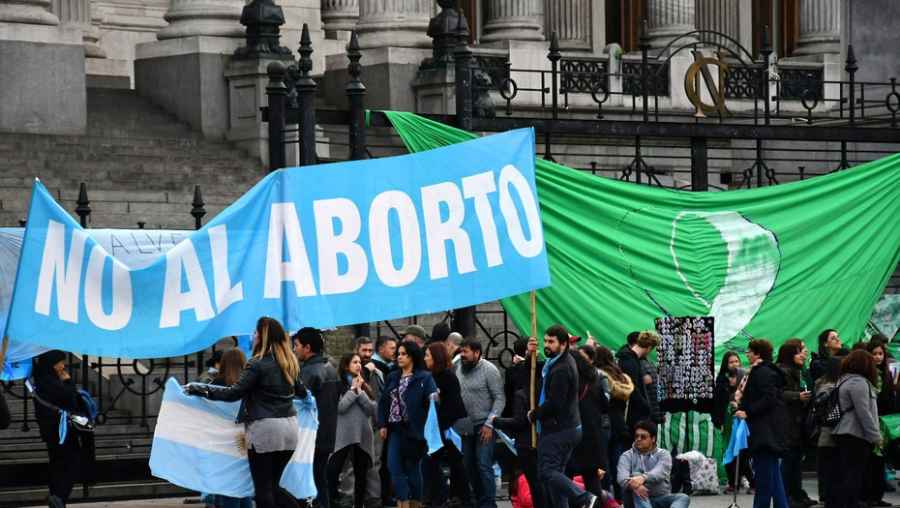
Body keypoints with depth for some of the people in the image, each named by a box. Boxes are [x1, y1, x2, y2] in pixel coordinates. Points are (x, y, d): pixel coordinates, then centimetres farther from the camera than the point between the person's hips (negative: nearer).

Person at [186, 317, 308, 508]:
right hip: (289, 427, 7)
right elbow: (302, 392, 27)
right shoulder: (290, 364, 12)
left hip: (264, 428, -7)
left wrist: (199, 390, -5)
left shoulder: (258, 364, -10)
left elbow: (233, 393, -12)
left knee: (263, 488, -1)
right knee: (273, 486, 15)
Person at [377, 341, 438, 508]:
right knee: (394, 467, -6)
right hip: (396, 429, 4)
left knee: (412, 468, 6)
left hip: (414, 430, -4)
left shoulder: (424, 378, -5)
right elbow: (383, 402, 13)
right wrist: (382, 424, 3)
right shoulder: (392, 378, 12)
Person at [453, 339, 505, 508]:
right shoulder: (458, 368, 7)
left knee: (484, 466, -10)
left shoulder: (489, 370, -10)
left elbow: (500, 398, -10)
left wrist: (489, 424, -16)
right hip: (466, 426, 6)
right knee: (470, 466, 9)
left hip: (484, 426, -6)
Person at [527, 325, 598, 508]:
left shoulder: (561, 369, -19)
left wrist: (534, 415, -6)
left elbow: (554, 404, -22)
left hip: (558, 429, -10)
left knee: (547, 472, -14)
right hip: (568, 428, 10)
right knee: (556, 472, 13)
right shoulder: (557, 362, 14)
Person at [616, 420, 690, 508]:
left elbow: (661, 472, -17)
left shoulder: (663, 454, 6)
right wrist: (632, 484, -38)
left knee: (683, 498, -27)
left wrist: (643, 478, -39)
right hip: (639, 499, -1)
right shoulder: (627, 456, 7)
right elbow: (622, 477, -13)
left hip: (661, 498, 1)